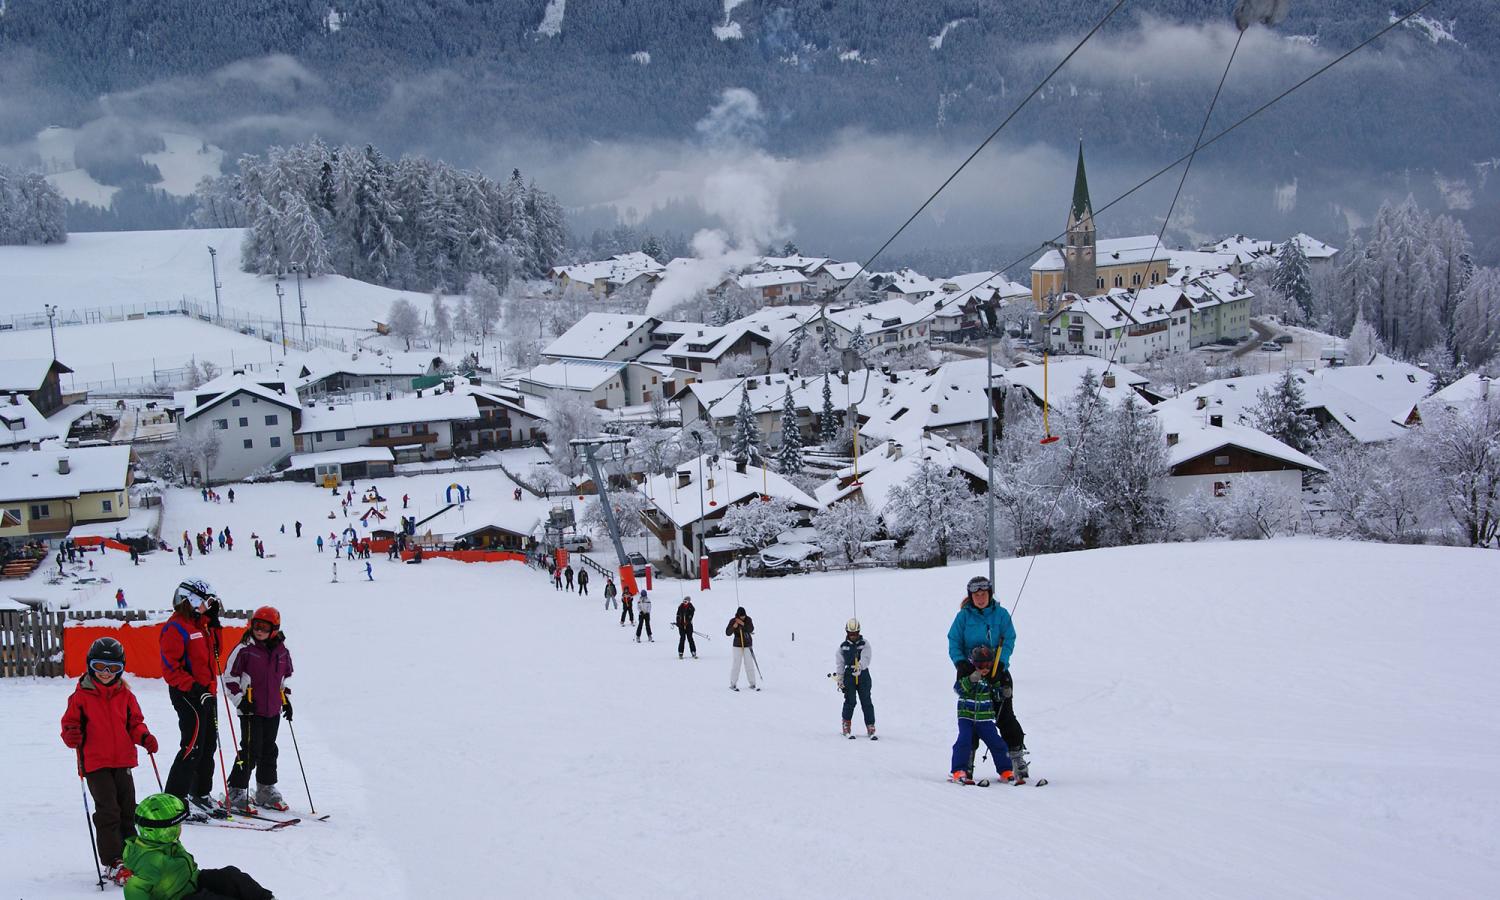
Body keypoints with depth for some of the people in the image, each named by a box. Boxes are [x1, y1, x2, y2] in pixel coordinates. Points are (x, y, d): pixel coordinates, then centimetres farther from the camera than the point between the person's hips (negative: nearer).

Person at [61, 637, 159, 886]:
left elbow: (134, 723, 14)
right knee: (108, 811, -10)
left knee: (128, 810, 11)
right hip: (95, 763, -4)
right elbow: (71, 723, 1)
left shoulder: (125, 695, 7)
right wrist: (71, 736, -20)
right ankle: (113, 863, -5)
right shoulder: (81, 696, -4)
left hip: (123, 762, 4)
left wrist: (144, 737, -5)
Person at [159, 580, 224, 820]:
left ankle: (200, 795, 23)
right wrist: (194, 687, -26)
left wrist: (213, 624, 10)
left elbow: (213, 653, 20)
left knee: (208, 745, 13)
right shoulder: (176, 627, -13)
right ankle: (175, 800, -9)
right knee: (193, 746, -12)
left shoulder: (200, 625, 16)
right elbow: (170, 668, -18)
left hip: (206, 694, 10)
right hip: (188, 695, -9)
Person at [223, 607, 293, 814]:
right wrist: (240, 700, -12)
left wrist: (287, 700, 16)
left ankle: (266, 791, 24)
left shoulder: (282, 652, 7)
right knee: (250, 750, -10)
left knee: (269, 750, 13)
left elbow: (286, 678, 22)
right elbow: (229, 677, -5)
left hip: (273, 711, 5)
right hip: (251, 710, -5)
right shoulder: (244, 649, -9)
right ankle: (236, 791, -4)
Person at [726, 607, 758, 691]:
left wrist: (743, 624, -28)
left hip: (747, 645, 2)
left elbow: (751, 629, -16)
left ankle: (752, 684, 10)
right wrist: (734, 627, -26)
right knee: (736, 665, -4)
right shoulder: (733, 621, -7)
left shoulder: (748, 620, -2)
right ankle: (733, 684, 3)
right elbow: (728, 633, -10)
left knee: (749, 665, 3)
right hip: (737, 646, -2)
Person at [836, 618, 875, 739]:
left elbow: (866, 658, -13)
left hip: (863, 676, 0)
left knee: (866, 702, -2)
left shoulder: (864, 644, 2)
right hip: (849, 675, 0)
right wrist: (840, 680, 4)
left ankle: (871, 729, 3)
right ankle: (846, 728, 1)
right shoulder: (843, 646, 8)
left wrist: (859, 667, -33)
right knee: (850, 701, -8)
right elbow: (840, 663, 10)